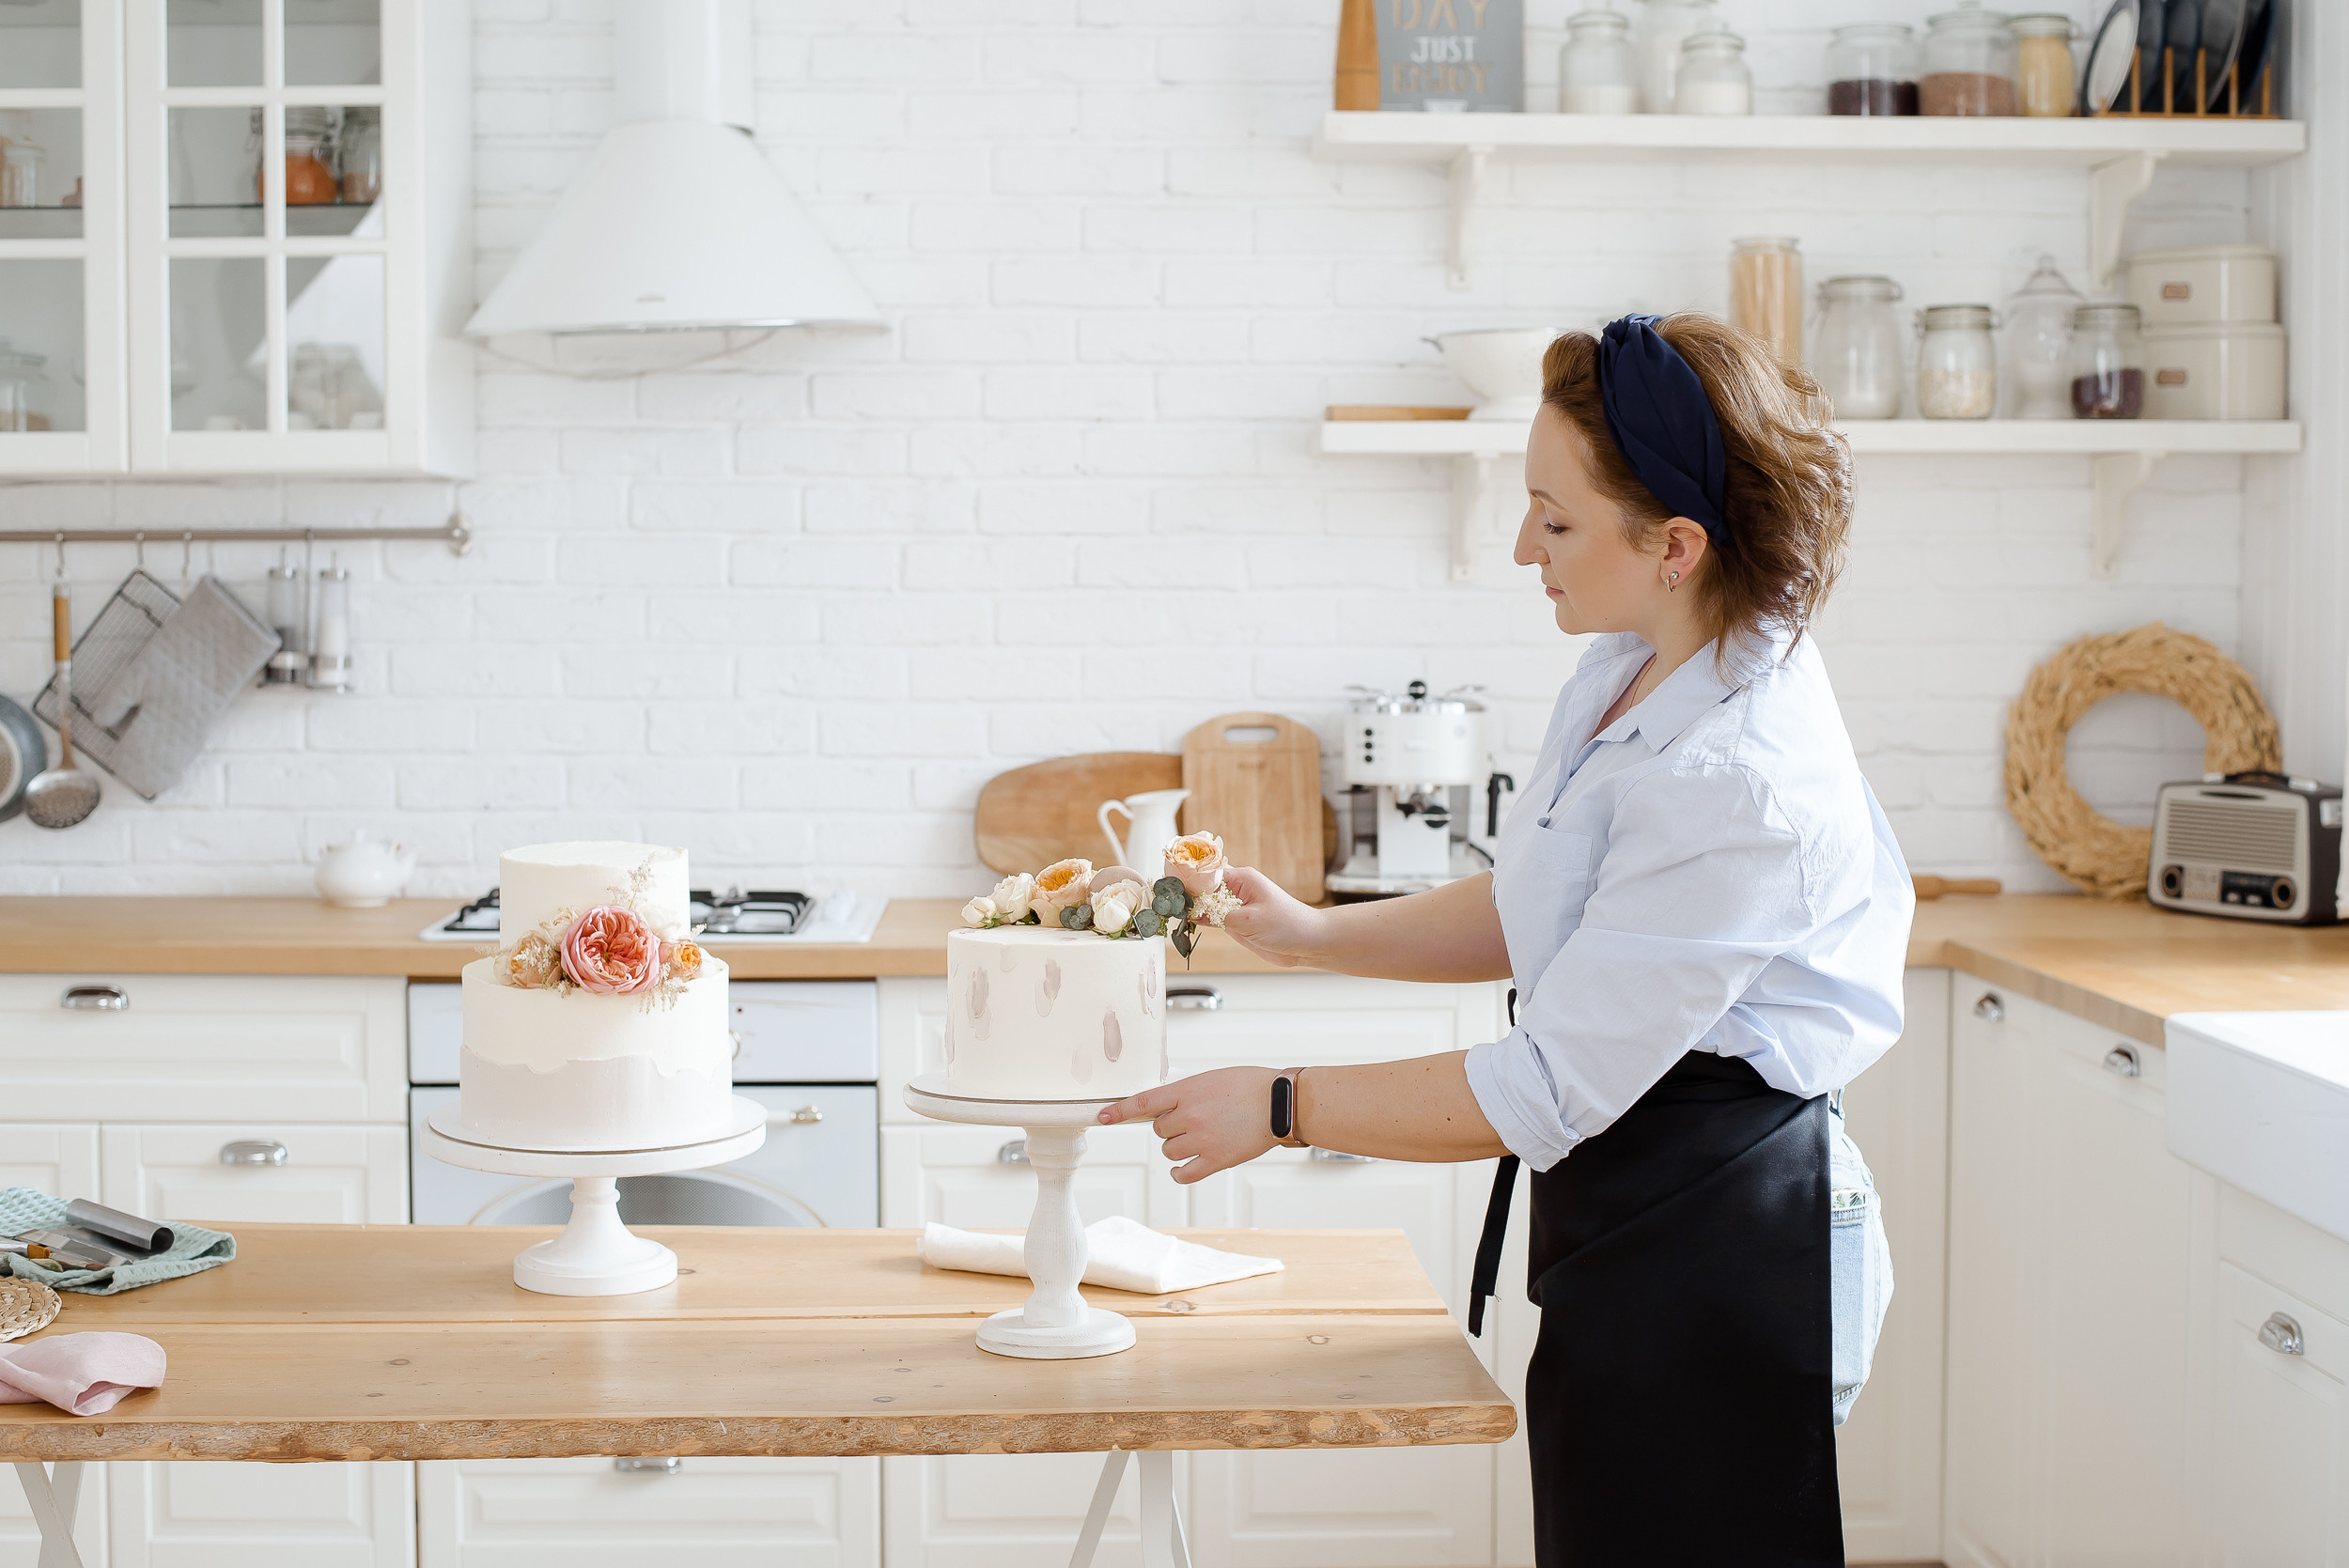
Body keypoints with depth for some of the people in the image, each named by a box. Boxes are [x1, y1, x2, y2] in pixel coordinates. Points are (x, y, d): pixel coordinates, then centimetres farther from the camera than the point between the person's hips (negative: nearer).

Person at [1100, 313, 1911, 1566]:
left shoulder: (1737, 785, -28)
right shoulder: (1638, 673, 2)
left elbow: (1544, 1094, -24)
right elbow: (1531, 912, 16)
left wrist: (1279, 1108, -15)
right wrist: (1312, 934, 8)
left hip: (1711, 1281, -9)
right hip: (1640, 1239, 9)